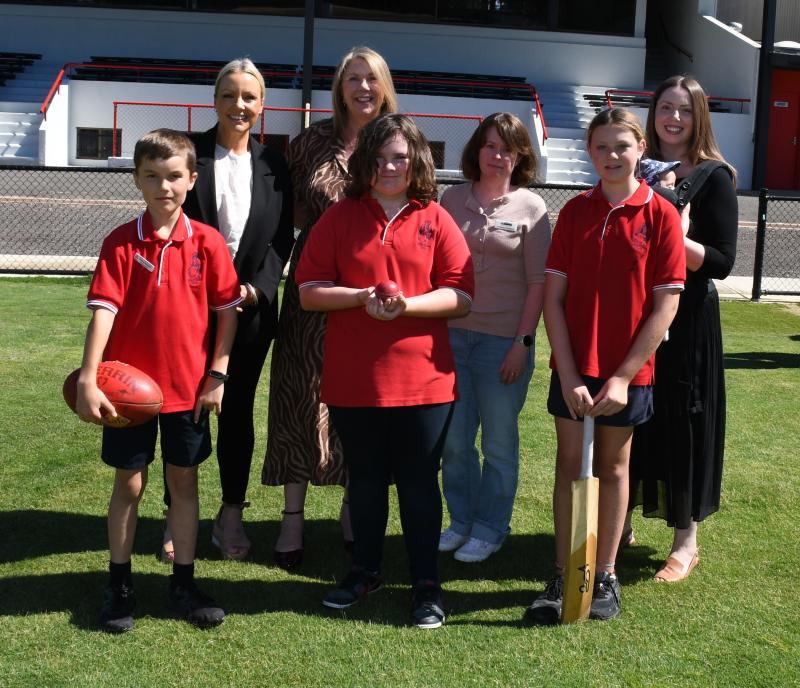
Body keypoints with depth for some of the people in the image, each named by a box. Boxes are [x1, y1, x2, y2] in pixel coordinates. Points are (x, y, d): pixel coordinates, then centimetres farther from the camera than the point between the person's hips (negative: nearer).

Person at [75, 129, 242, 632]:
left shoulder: (208, 242, -4)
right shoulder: (121, 243, -7)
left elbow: (228, 309, 1)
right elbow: (104, 310, -14)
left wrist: (218, 374, -4)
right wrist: (88, 380, -21)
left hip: (190, 386, 1)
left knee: (184, 482, 12)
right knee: (129, 483, 9)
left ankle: (184, 583, 24)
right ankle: (119, 585, 24)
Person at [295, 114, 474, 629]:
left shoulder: (435, 220, 2)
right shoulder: (340, 218, 5)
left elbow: (462, 295, -3)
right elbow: (309, 290, 0)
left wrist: (406, 305, -18)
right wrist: (361, 298, -16)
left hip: (424, 378, -1)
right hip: (353, 379, 2)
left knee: (419, 481, 6)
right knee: (365, 479, 15)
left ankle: (427, 583, 18)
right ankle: (365, 571, 31)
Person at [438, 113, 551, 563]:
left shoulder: (531, 207, -2)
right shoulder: (452, 200, 6)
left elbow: (538, 282, -4)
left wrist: (523, 341, -10)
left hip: (504, 339, -3)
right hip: (451, 334, 3)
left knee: (499, 442, 7)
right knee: (454, 439, 11)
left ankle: (490, 529, 21)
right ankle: (461, 521, 27)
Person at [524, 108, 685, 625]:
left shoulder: (660, 215, -6)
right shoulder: (575, 212, 1)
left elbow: (665, 305, -8)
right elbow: (554, 296, -1)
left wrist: (623, 376, -12)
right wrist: (568, 374, -9)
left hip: (626, 371, -2)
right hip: (573, 366, 2)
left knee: (613, 467, 11)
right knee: (569, 465, 8)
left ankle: (605, 578, 23)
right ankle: (562, 578, 18)